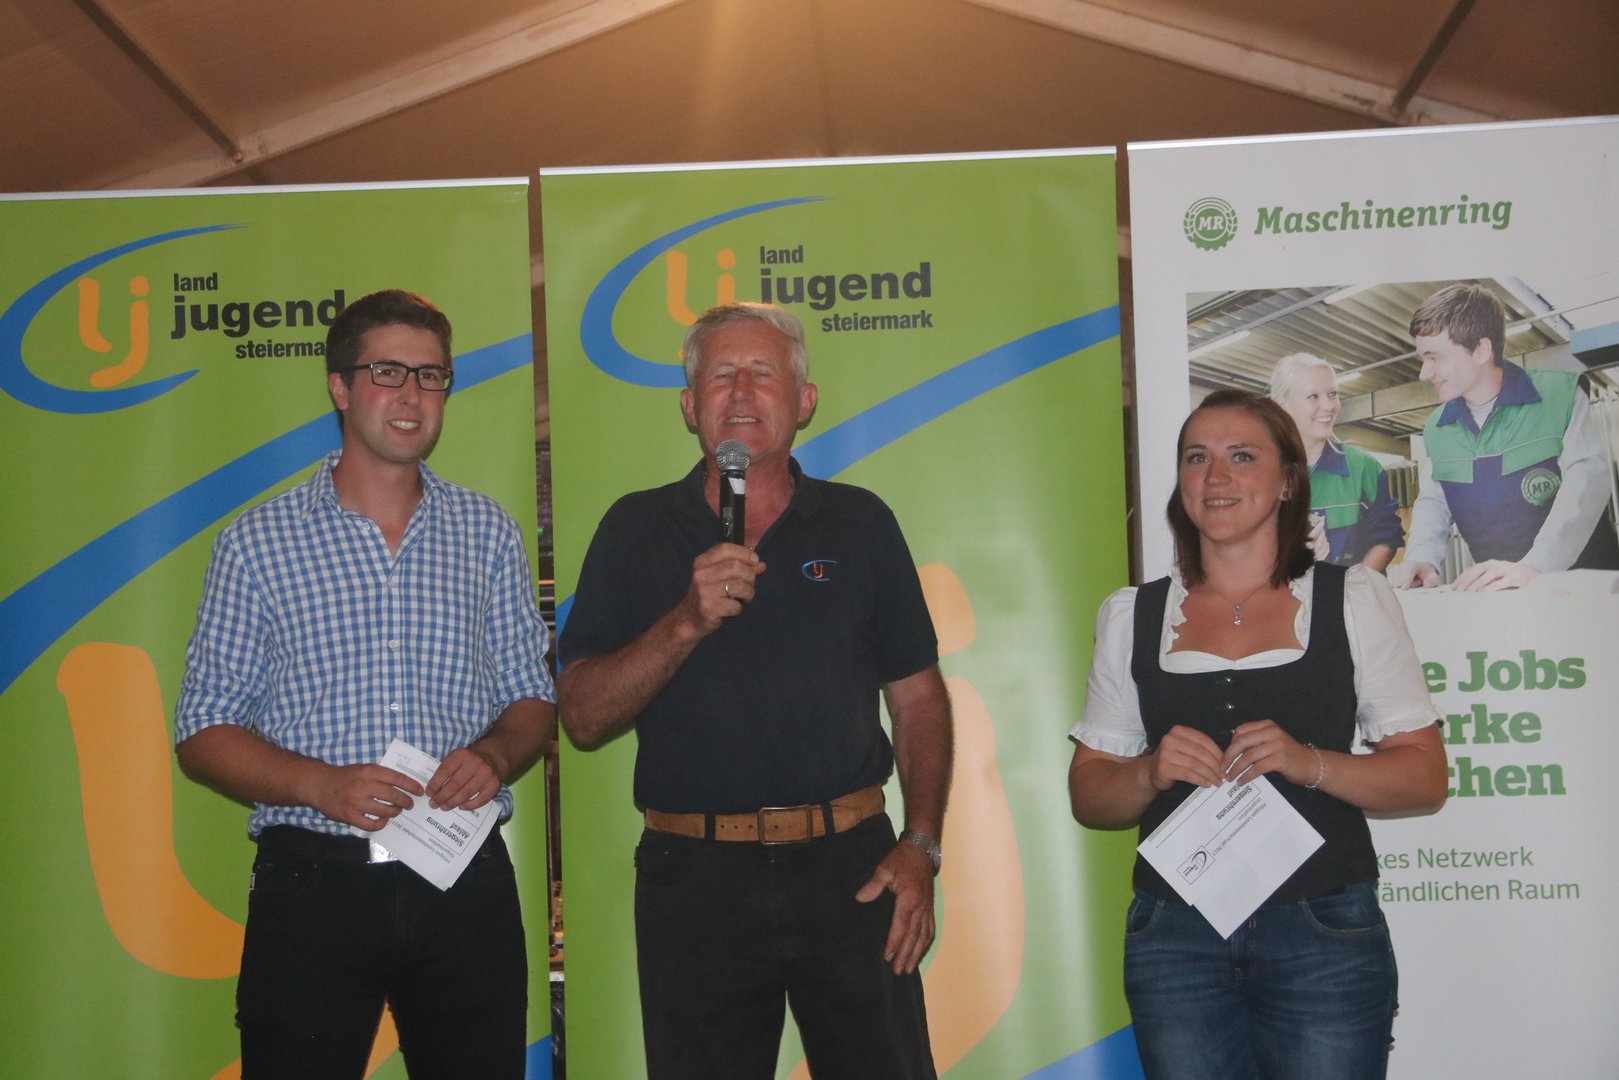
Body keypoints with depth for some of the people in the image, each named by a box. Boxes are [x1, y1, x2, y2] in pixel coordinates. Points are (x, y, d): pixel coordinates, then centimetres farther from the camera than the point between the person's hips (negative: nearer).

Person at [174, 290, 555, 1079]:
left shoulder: (488, 533, 9)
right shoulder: (257, 542, 2)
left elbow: (532, 700, 12)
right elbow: (203, 734, 1)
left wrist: (493, 755, -10)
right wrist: (322, 785, -15)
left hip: (465, 885, 2)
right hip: (312, 886, -2)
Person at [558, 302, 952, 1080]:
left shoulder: (860, 524, 7)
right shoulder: (636, 531, 4)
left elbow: (918, 697, 7)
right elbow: (583, 718, -3)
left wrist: (920, 847, -3)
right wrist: (688, 621, -16)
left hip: (849, 869, 1)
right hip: (693, 879, 0)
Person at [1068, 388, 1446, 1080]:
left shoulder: (1355, 600, 5)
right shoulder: (1131, 616, 9)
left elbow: (1426, 777, 1)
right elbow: (1087, 795, 10)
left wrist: (1310, 763, -16)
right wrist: (1151, 771, -11)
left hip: (1325, 933, -1)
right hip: (1174, 938, 2)